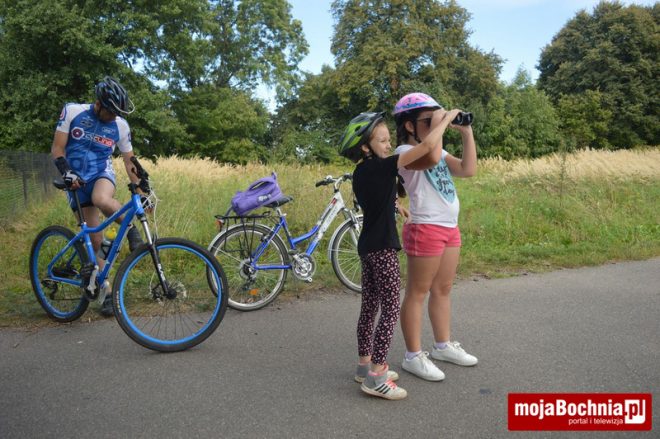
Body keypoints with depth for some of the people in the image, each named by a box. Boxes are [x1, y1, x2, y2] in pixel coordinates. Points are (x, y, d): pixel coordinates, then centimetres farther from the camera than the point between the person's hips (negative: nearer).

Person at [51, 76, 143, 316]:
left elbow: (129, 161, 3)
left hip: (102, 173, 0)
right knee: (95, 238, -1)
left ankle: (131, 229, -12)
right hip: (77, 180, 1)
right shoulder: (72, 111, -8)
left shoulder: (120, 125, -5)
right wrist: (67, 173, -22)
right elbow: (57, 148, -6)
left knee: (101, 199, -40)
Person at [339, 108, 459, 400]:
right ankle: (375, 377, -1)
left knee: (369, 307, 15)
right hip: (382, 247, -9)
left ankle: (365, 364, 25)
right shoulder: (381, 167, -18)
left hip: (367, 246, 9)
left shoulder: (360, 173, 9)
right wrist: (443, 120, -8)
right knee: (391, 309, -4)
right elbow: (426, 146, -21)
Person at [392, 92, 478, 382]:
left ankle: (443, 345, 30)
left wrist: (466, 133, 6)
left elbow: (468, 169, 7)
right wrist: (437, 124, -19)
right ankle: (413, 356, 9)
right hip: (425, 230, -9)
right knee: (417, 292, 0)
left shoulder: (439, 152, 16)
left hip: (450, 228, 9)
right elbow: (431, 158, -33)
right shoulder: (405, 152, -11)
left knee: (443, 289, 16)